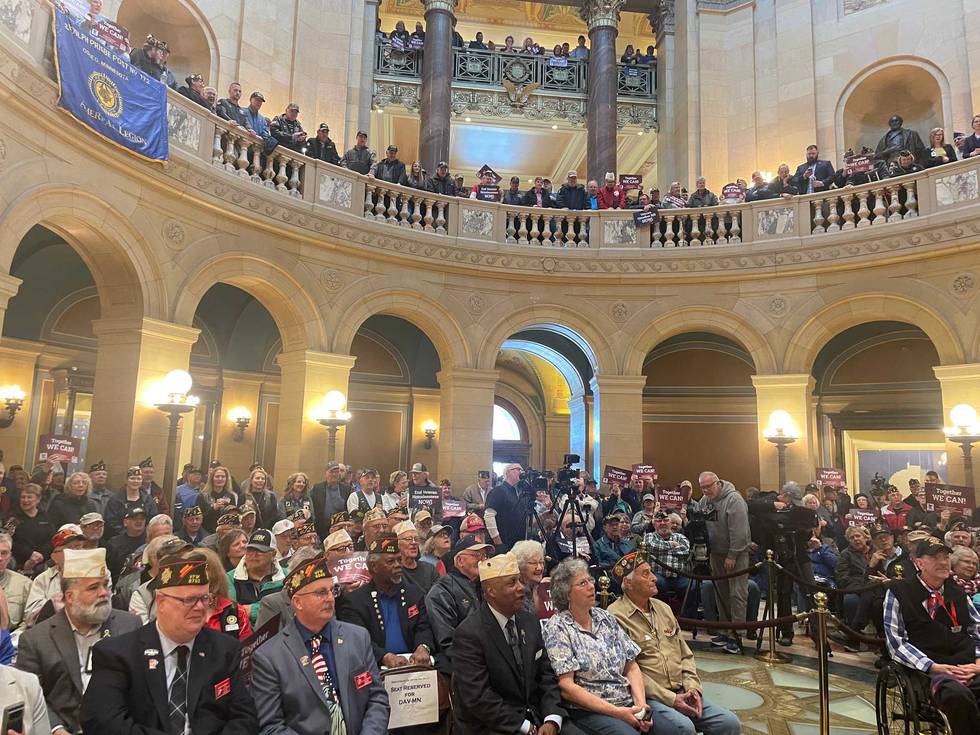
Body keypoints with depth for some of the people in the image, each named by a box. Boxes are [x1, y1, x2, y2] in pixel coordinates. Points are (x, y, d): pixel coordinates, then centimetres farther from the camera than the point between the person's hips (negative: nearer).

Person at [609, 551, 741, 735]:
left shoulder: (663, 608, 15)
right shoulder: (616, 617, -12)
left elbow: (685, 655, 18)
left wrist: (692, 687, 1)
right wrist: (670, 698, -15)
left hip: (680, 693, 7)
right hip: (647, 697, -7)